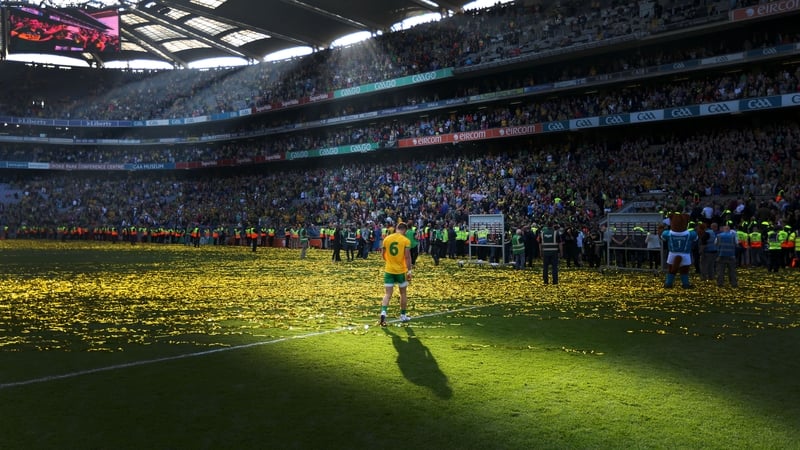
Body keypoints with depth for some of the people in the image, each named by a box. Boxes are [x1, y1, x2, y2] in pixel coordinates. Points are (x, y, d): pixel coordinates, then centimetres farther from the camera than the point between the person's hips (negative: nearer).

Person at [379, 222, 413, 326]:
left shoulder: (387, 238, 2)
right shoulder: (406, 240, -9)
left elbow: (383, 255, 8)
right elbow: (407, 257, -14)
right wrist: (409, 270, -8)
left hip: (389, 270, 2)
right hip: (401, 270, -2)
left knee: (388, 293, 3)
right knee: (403, 293, 15)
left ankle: (383, 312, -19)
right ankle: (403, 315, 24)